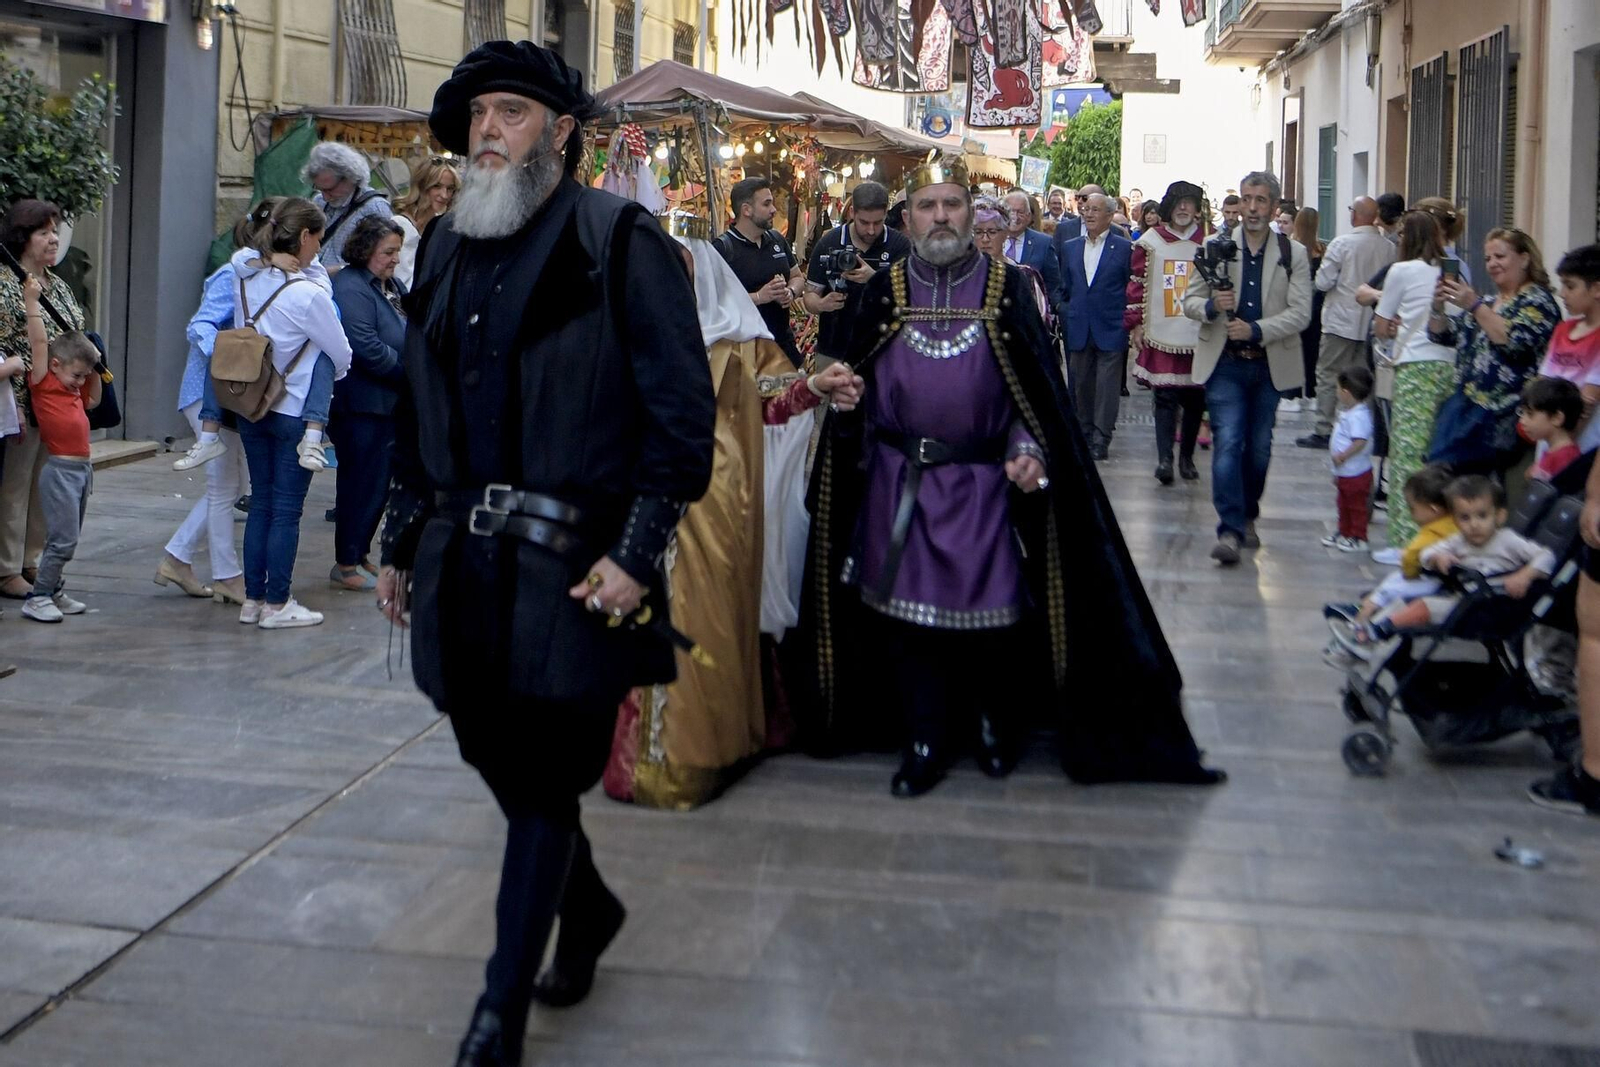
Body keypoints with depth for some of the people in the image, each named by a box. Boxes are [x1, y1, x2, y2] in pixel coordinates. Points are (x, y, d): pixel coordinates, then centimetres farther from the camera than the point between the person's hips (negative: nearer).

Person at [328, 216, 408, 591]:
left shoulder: (393, 286, 14)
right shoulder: (350, 288, -16)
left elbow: (412, 333, 25)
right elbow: (367, 349, -24)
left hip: (388, 403, 9)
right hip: (362, 404, -9)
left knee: (379, 482, 15)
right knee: (362, 483, -3)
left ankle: (361, 554, 27)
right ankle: (346, 566, 7)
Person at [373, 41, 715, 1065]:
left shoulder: (621, 240, -6)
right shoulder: (447, 248, 14)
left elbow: (682, 405, -10)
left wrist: (638, 555, -15)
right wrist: (402, 543, 19)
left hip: (570, 561, -6)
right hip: (464, 559, 6)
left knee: (541, 782, 0)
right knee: (498, 754, 14)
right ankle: (587, 905, 41)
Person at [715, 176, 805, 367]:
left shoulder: (777, 240, 11)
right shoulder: (723, 248, -13)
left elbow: (797, 277, 21)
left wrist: (791, 292, -2)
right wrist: (759, 297, -25)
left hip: (784, 342, 7)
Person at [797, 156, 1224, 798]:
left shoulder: (1007, 289, 2)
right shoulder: (884, 293, 6)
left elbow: (1037, 390, 1)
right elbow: (860, 388, 11)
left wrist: (1029, 453, -12)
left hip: (984, 483, -1)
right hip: (900, 486, 1)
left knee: (989, 611, 2)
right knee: (906, 612, 2)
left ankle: (993, 722, 26)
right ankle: (923, 742, 14)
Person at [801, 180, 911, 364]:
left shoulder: (900, 245, -5)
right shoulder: (828, 243, -3)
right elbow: (810, 295, 2)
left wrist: (874, 278, -30)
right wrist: (821, 304, -22)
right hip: (832, 353, 1)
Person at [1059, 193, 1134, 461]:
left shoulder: (1124, 248, -1)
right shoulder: (1070, 248, 11)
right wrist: (1069, 313, 10)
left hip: (1111, 329, -4)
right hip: (1078, 329, 4)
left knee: (1107, 386, -3)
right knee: (1080, 384, 9)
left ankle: (1101, 439, 0)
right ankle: (1084, 435, 19)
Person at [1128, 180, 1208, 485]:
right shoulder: (1151, 241, 5)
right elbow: (1137, 284, 6)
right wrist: (1135, 324, 1)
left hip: (1200, 336, 1)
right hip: (1161, 336, -1)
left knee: (1195, 399, 7)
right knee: (1165, 397, -6)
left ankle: (1187, 456, 20)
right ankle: (1164, 459, -6)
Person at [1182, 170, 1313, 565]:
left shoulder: (1293, 254, 1)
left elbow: (1300, 313, -6)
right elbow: (1190, 300, 4)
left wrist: (1256, 330, -19)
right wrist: (1210, 307, -19)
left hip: (1270, 365, 1)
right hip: (1224, 362, -1)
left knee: (1259, 447, 10)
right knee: (1228, 444, -11)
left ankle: (1248, 515, 30)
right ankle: (1231, 530, -12)